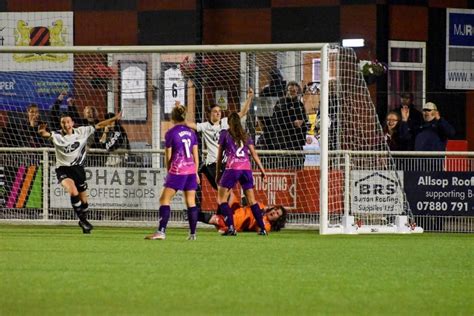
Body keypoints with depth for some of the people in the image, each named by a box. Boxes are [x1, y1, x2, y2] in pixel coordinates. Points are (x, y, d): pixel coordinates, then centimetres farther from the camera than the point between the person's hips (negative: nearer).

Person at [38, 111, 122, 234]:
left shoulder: (81, 132, -4)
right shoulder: (57, 135, -12)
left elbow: (99, 126, 2)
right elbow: (46, 134, -31)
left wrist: (114, 118, -2)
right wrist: (42, 132, -55)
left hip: (78, 168, 3)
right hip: (63, 169, -3)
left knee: (84, 200, 10)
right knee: (73, 193, -27)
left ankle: (83, 221, 37)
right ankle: (82, 219, -9)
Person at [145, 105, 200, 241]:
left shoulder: (171, 133, -5)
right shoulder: (191, 132, 9)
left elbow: (168, 156, 0)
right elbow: (195, 155, 11)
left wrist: (169, 172, 14)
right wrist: (196, 173, 17)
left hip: (177, 170, -5)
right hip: (191, 169, 5)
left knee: (164, 200, -2)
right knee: (191, 202, 8)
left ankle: (161, 231, -11)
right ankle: (193, 233, 7)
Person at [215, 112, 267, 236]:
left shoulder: (225, 134, 8)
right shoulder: (245, 136, 16)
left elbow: (219, 156, 10)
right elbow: (254, 154, 12)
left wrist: (218, 173, 17)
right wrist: (262, 170, 15)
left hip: (232, 168, -4)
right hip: (246, 168, 4)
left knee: (222, 198, 4)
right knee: (251, 200, 11)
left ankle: (231, 227, -10)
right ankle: (262, 228, 8)